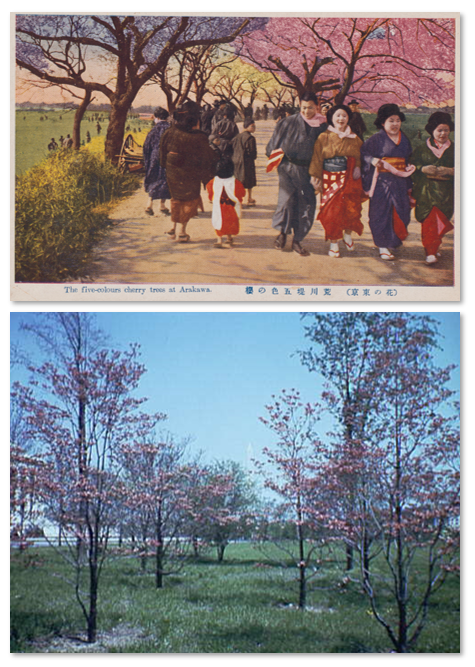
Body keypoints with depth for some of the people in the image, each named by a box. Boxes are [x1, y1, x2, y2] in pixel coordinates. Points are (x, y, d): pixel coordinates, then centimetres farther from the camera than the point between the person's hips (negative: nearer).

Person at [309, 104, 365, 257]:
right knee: (331, 210, -4)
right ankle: (333, 243, 9)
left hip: (350, 180, 2)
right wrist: (315, 177, -6)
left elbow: (361, 158, 13)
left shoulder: (354, 139, 10)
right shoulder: (324, 137, 3)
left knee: (351, 208, -2)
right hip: (330, 179, -2)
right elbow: (317, 158, 0)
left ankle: (347, 234, 27)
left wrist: (357, 169, -5)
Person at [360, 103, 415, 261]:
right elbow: (363, 153, -5)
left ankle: (393, 241, 22)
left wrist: (410, 167, 10)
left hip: (400, 181, 5)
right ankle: (383, 247, 2)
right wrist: (374, 161, -20)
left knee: (401, 212, 2)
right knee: (382, 212, -4)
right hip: (382, 181, -5)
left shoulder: (405, 139, 14)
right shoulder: (377, 139, -3)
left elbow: (408, 159, 24)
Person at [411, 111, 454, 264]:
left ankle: (431, 250, 8)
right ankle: (431, 251, -6)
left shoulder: (453, 150, 11)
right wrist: (424, 169, -13)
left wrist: (449, 171, -13)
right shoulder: (422, 149, 10)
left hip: (445, 192, 1)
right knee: (429, 221, -8)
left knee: (439, 221, -4)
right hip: (426, 191, -1)